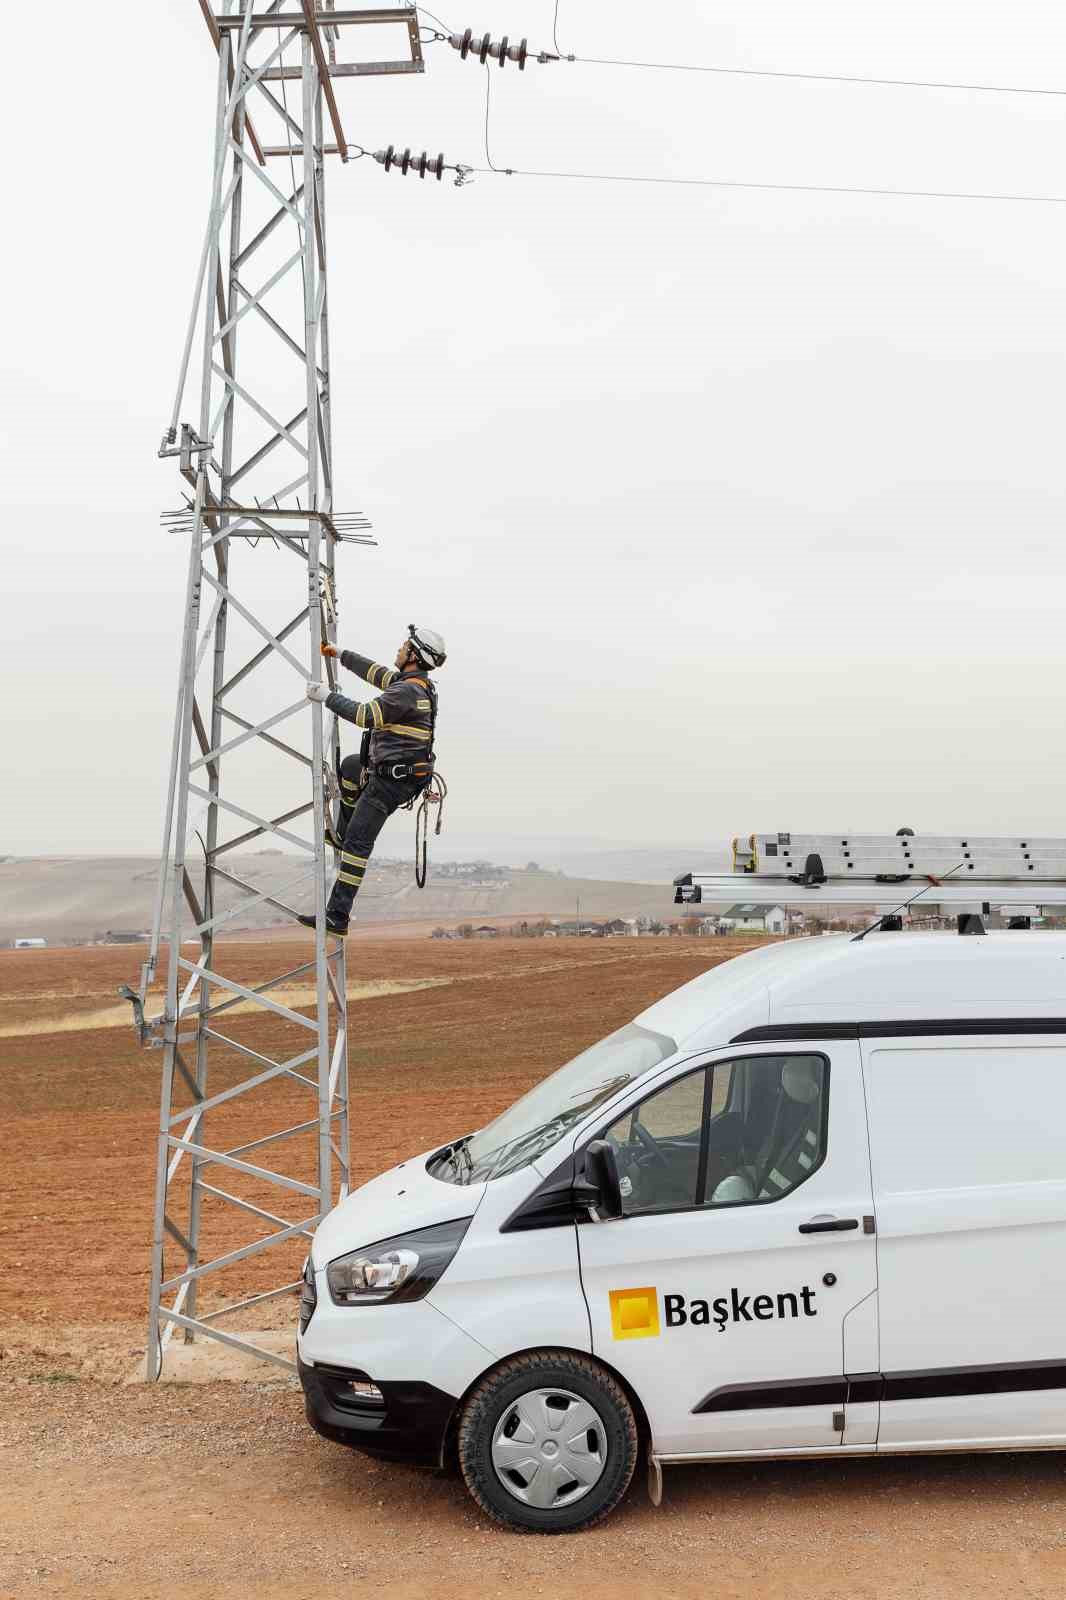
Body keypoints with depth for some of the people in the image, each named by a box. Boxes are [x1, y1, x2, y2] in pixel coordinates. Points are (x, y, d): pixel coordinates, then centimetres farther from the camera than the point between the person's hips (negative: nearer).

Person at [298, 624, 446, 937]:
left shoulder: (408, 692, -21)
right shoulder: (418, 683, 11)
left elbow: (365, 715, -26)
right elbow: (377, 673, 26)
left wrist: (327, 696, -15)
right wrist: (341, 655, 31)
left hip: (392, 780, -11)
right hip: (394, 770, 11)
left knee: (358, 842, -14)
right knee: (351, 766, 36)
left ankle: (337, 917, -17)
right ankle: (342, 834, 44)